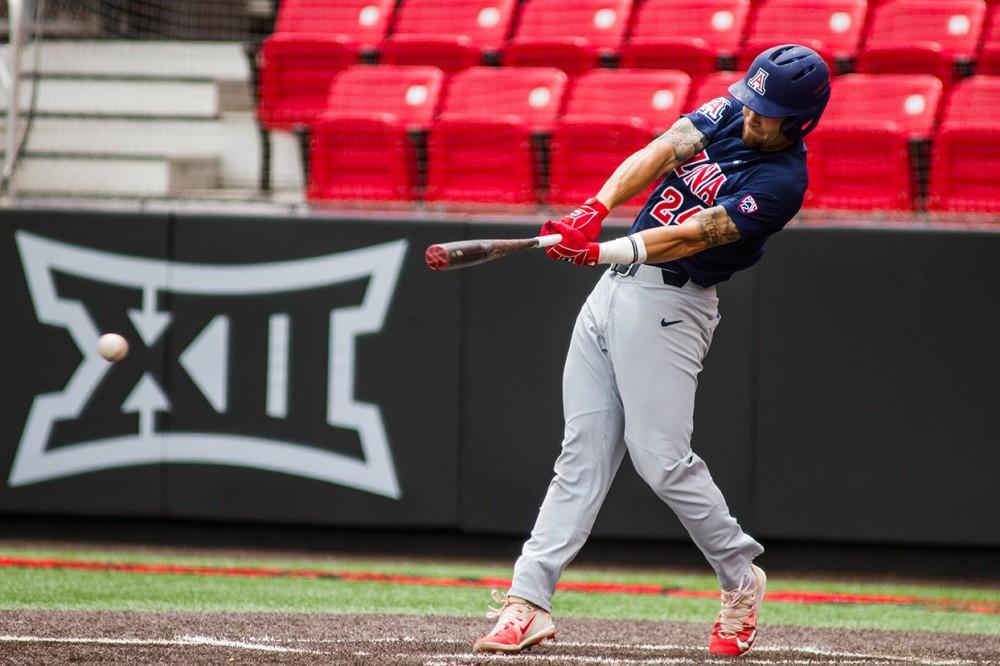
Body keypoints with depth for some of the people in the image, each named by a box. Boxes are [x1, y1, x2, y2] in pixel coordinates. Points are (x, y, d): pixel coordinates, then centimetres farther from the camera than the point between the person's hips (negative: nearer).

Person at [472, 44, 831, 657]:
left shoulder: (782, 180, -15)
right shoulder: (730, 114, 6)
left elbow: (691, 236, -23)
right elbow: (659, 154, -7)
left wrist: (602, 252, -32)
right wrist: (597, 208, -24)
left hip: (670, 304, -7)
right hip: (615, 286, 7)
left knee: (661, 458, -10)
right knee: (583, 456, 3)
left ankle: (742, 579, 11)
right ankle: (529, 601, -1)